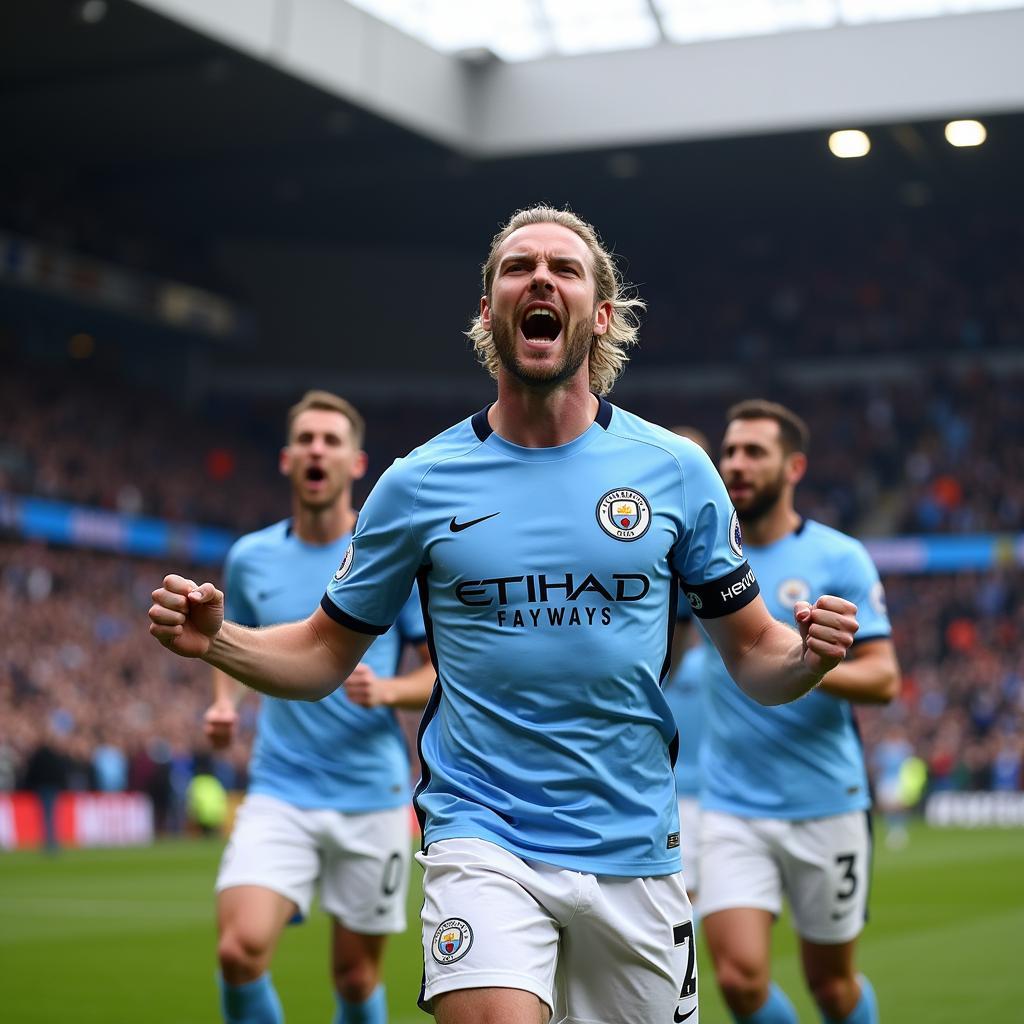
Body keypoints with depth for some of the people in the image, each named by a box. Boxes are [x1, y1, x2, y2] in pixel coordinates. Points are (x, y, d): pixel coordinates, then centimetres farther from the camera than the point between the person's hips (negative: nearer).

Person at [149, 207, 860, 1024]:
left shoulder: (677, 469, 1)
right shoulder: (418, 482, 0)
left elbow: (753, 655, 7)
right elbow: (324, 655, 8)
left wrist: (809, 655, -16)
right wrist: (215, 640, -10)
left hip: (632, 850, 2)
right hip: (483, 840, -2)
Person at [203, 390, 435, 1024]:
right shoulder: (250, 557, 5)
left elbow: (445, 673, 1)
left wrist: (388, 689, -18)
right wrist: (225, 703, 3)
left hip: (372, 797, -1)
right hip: (280, 791, 1)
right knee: (241, 948, -20)